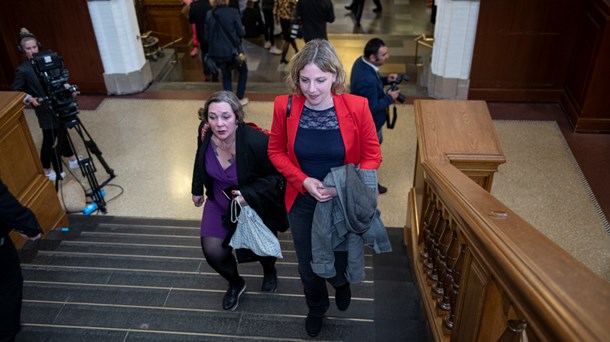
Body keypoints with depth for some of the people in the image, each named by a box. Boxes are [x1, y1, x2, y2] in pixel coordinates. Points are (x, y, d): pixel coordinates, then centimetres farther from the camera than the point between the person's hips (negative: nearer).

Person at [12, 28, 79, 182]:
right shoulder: (23, 70, -16)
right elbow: (15, 92, -10)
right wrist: (30, 99, -23)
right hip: (45, 111, -6)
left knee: (63, 134, 20)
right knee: (49, 139, 4)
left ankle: (72, 160, 38)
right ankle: (47, 171, 20)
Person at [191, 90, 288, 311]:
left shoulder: (257, 142, -36)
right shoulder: (205, 133, -21)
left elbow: (277, 175, -21)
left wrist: (249, 194, -34)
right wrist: (197, 189, 12)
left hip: (256, 205, -3)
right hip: (220, 201, 3)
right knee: (213, 252, -4)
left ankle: (269, 271, 58)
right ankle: (235, 283, 30)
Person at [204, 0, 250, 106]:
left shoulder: (209, 14, -2)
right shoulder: (233, 12, -13)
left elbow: (206, 37, 3)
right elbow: (241, 33, -8)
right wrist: (243, 29, 14)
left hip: (216, 52, 3)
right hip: (232, 50, -3)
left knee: (226, 75, 21)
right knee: (243, 71, 22)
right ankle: (239, 98, 22)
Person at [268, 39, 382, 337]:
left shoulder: (357, 107, -21)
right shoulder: (284, 107, -17)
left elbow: (372, 156, -10)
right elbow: (276, 151, -3)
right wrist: (303, 180, -18)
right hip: (302, 203, 1)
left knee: (340, 263, 19)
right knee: (308, 267, 21)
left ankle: (341, 282, 59)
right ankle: (316, 307, 55)